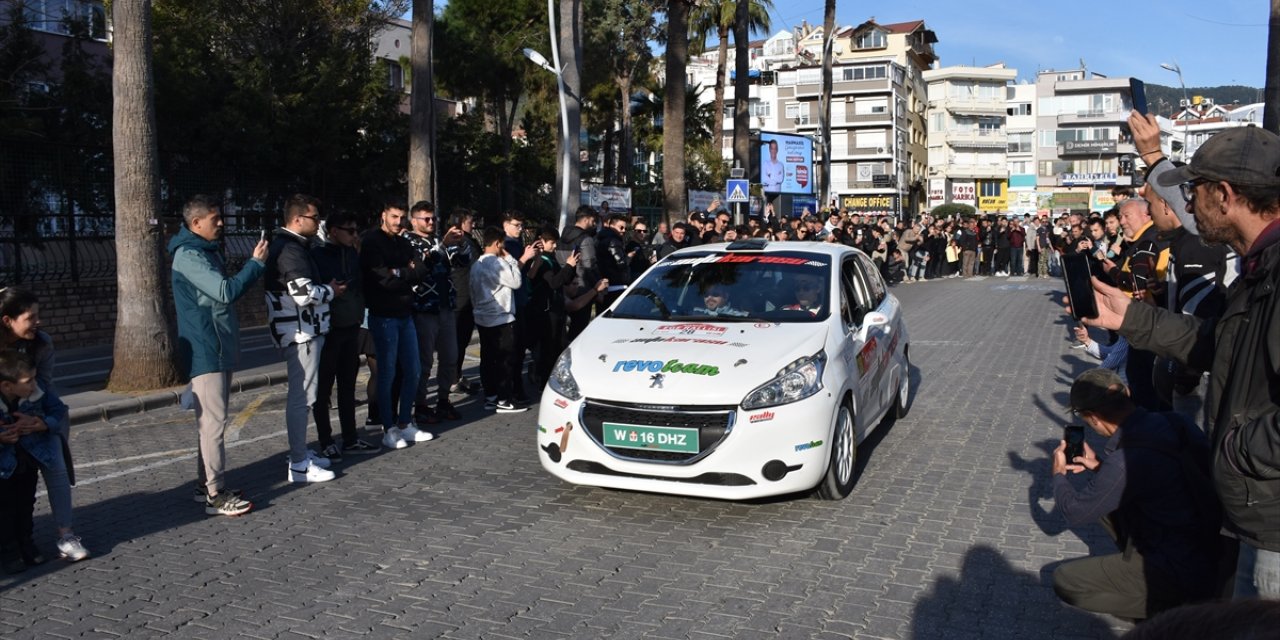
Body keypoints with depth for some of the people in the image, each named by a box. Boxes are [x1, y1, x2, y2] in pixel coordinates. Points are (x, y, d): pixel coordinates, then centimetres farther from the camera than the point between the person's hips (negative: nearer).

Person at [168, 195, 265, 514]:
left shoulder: (207, 250, 17)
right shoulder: (188, 255, -15)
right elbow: (226, 292, -24)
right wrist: (256, 262, -16)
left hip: (219, 349, 10)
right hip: (206, 352, -10)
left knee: (211, 420, 14)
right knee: (214, 421, -9)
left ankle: (206, 484, 23)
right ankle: (215, 495, -5)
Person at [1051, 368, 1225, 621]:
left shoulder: (1129, 459, -28)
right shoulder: (1175, 423, -7)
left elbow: (1075, 513, -11)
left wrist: (1059, 474, 8)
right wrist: (1100, 465, 14)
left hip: (1187, 574, -8)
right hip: (1213, 549, 8)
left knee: (1065, 580, 0)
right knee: (1103, 499, 17)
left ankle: (1169, 606, 2)